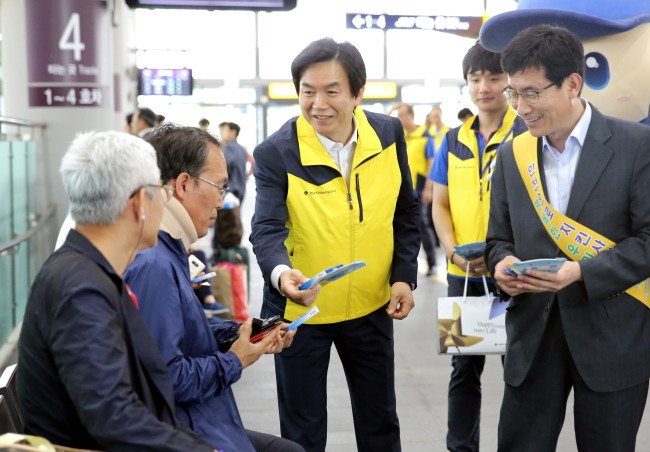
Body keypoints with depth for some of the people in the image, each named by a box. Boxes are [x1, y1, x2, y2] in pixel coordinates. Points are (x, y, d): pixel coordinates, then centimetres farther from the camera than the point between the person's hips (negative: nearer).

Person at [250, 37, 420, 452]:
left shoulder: (389, 134, -5)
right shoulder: (276, 153, -16)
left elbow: (406, 212, 5)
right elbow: (267, 228, -25)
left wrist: (404, 276, -4)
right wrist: (280, 273, -45)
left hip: (371, 306, 3)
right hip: (299, 309, -3)